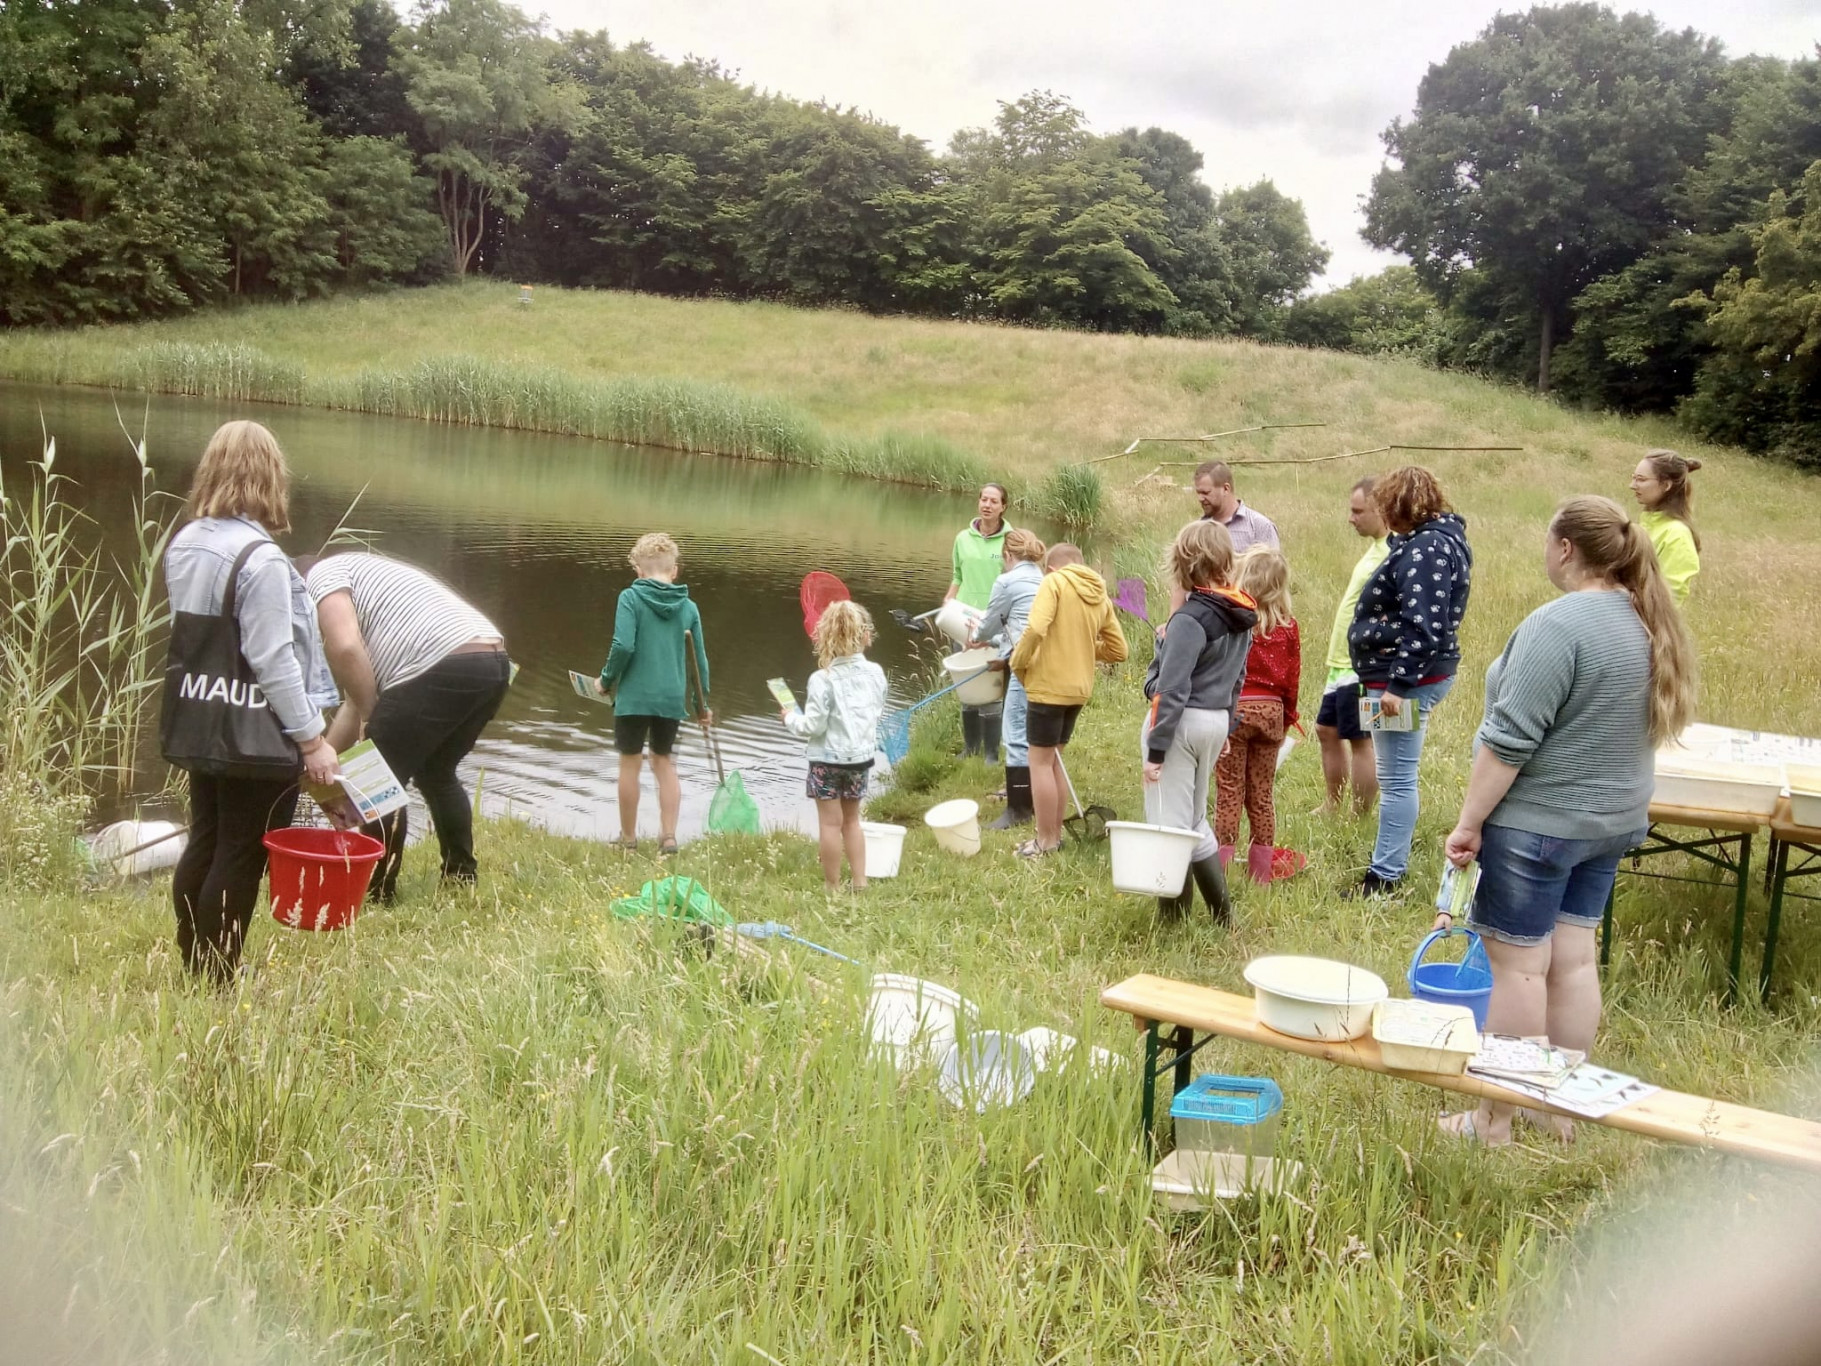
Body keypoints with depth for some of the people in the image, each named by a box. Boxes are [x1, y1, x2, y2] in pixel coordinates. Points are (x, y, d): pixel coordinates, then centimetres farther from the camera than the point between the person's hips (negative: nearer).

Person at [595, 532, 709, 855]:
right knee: (664, 762, 17)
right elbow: (699, 657, 6)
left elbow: (623, 646, -19)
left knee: (630, 763, 10)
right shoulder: (688, 606, 3)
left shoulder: (631, 598, -8)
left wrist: (607, 678, -2)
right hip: (673, 697, 4)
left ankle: (628, 837, 20)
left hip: (634, 695, -3)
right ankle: (669, 836, 12)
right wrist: (703, 702, 17)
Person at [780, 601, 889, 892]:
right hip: (861, 757, 5)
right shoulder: (875, 673, -5)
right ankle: (859, 879, 22)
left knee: (830, 823, 5)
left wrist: (790, 718, 1)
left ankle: (833, 886, 11)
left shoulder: (823, 679, -19)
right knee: (851, 820, 20)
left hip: (828, 760, -5)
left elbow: (812, 726, -17)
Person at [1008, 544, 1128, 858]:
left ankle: (1046, 841, 5)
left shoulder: (1054, 582, -9)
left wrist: (1018, 664, -9)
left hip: (1048, 686, -7)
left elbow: (1035, 629, -23)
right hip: (1079, 689, 7)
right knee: (1054, 760, 19)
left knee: (1040, 762, 2)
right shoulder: (1100, 596, 11)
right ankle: (1055, 833, 23)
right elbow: (1117, 650, 11)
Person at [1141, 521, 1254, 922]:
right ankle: (1223, 914, 25)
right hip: (1216, 722, 9)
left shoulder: (1191, 617, -19)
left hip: (1182, 723, -9)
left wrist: (1156, 750, -19)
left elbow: (1172, 690, -21)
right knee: (1194, 821, 21)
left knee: (1169, 824, -1)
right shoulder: (1240, 616, 7)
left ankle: (1173, 921, 5)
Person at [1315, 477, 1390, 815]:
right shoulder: (1376, 548, 12)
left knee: (1360, 741, -1)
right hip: (1343, 664, 10)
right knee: (1326, 729, 19)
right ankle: (1332, 806, 32)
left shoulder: (1392, 555, -19)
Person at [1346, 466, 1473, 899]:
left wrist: (1398, 684, -26)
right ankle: (1390, 858, 29)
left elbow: (1423, 628, -27)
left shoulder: (1424, 548, -19)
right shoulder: (1435, 539, 14)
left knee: (1396, 780, -5)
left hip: (1406, 680, -11)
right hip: (1417, 678, 11)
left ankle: (1385, 875, 0)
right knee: (1397, 777, 19)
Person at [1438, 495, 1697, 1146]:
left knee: (1518, 965, 0)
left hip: (1537, 820, -8)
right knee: (1574, 956, 15)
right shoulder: (1646, 621, 7)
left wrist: (1470, 822, -17)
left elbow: (1510, 738, -24)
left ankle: (1495, 1122, 9)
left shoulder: (1559, 624, -22)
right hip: (1611, 821, 9)